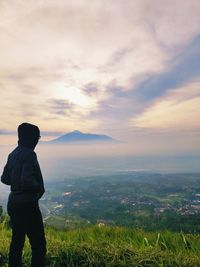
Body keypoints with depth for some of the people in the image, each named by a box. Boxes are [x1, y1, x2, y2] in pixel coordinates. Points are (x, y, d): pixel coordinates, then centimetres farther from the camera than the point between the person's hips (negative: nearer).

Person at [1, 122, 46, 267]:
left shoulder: (13, 154, 6)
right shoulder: (29, 154, -20)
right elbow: (27, 181, -29)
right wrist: (39, 187, -12)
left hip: (13, 202, 9)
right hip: (27, 204, -9)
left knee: (17, 241, 22)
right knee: (38, 244, 2)